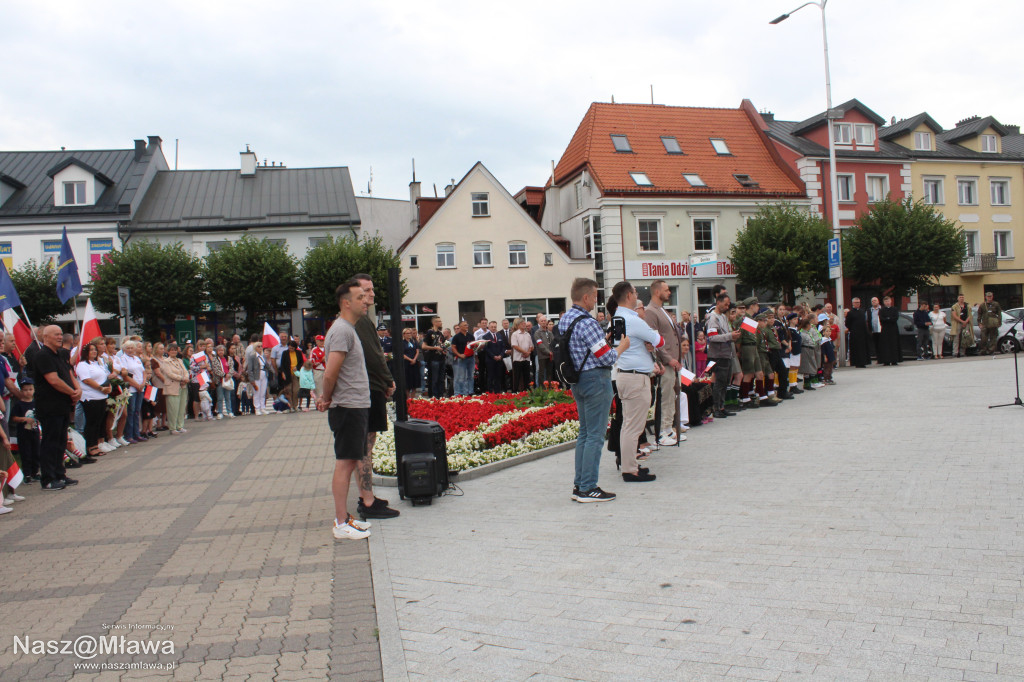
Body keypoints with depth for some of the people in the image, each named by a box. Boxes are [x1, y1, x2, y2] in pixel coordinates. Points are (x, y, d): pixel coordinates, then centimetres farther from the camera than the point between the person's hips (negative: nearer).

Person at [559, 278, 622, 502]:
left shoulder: (564, 319, 9)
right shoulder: (587, 323, -20)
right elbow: (607, 358, -18)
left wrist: (603, 339, 18)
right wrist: (622, 346, -1)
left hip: (578, 380, 10)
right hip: (596, 379, -9)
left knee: (584, 432, 15)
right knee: (595, 435, -3)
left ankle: (579, 484, 19)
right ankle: (588, 489, 0)